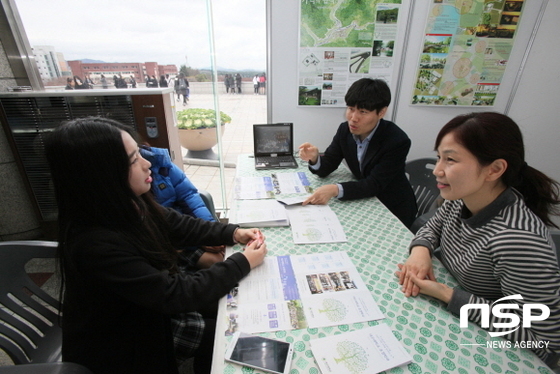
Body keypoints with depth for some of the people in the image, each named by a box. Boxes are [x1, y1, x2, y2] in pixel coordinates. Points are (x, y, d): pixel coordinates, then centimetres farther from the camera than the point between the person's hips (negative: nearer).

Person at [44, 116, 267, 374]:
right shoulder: (96, 245, -37)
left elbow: (181, 225, -1)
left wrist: (233, 233, -12)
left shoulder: (128, 205, -13)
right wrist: (244, 262, -26)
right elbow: (175, 295, -33)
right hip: (120, 341, -6)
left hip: (148, 303, 7)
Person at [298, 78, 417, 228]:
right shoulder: (345, 130, -10)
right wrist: (314, 158, -30)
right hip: (366, 202, 4)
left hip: (394, 210, -4)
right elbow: (325, 168, -6)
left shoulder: (397, 141, -25)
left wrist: (336, 189, -45)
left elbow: (374, 184, -29)